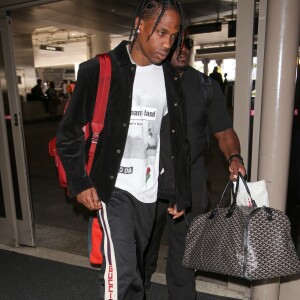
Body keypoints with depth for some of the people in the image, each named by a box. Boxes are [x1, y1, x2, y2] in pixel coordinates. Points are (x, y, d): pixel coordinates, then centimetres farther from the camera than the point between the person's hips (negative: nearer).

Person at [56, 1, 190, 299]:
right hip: (112, 187, -4)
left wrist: (182, 193, 8)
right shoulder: (100, 70, -9)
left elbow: (178, 141, 10)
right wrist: (80, 183, -11)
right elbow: (68, 134, -4)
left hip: (149, 191, 5)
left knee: (136, 267, 17)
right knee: (121, 268, -10)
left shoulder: (170, 78, 5)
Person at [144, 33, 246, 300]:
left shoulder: (207, 86, 0)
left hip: (189, 187, 0)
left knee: (183, 250, 12)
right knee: (143, 245, 21)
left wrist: (234, 157, -18)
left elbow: (224, 130, 2)